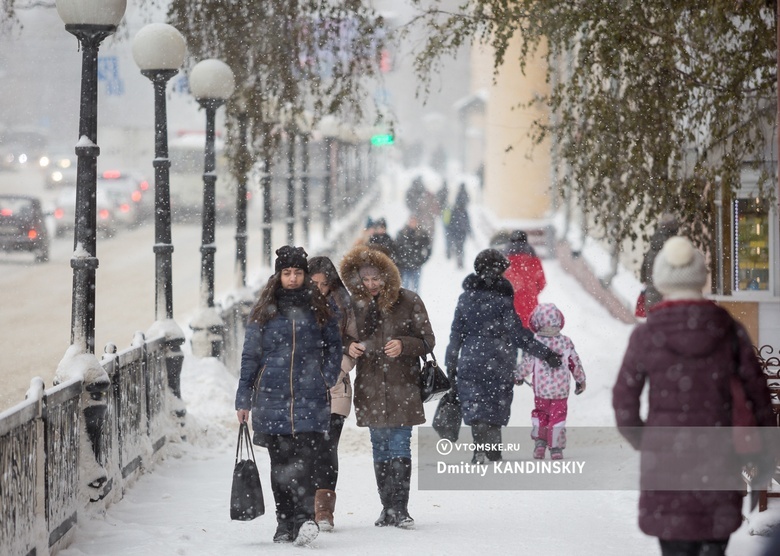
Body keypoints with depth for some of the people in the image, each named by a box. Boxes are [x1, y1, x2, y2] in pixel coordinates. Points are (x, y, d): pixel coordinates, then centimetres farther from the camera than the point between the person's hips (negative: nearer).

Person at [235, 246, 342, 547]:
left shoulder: (318, 307, 7)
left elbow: (334, 345, 15)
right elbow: (250, 355, 9)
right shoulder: (265, 310, 8)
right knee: (280, 463, 5)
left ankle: (305, 517, -27)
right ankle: (285, 523, 11)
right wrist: (243, 398, 5)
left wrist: (326, 380, 2)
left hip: (310, 398, -2)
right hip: (272, 397, 2)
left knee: (304, 458, -16)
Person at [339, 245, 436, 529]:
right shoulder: (356, 304, 6)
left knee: (399, 447, -7)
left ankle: (400, 509, -6)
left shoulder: (408, 302, -3)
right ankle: (388, 508, 14)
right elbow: (343, 338, 15)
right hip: (370, 388, 3)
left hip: (402, 387, -3)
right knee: (380, 449, 8)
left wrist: (403, 345, -20)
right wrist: (349, 346, -9)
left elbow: (427, 340, -1)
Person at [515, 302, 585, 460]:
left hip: (541, 389, -1)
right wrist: (581, 380, 19)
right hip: (561, 389, 1)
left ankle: (539, 442, 5)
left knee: (539, 414, 17)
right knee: (558, 416, 8)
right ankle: (556, 448, 4)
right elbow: (575, 363, 4)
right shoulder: (566, 342, -3)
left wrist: (518, 376, 14)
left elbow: (526, 364, -6)